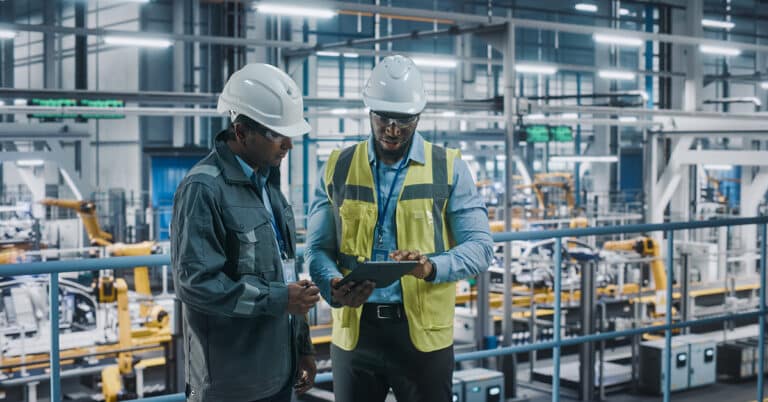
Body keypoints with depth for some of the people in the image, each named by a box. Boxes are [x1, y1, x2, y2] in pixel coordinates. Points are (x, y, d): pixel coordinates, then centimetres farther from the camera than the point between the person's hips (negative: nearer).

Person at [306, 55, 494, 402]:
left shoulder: (448, 169, 1)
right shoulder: (337, 169, 6)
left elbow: (479, 246, -3)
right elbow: (318, 248, 5)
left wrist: (431, 267, -23)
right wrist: (334, 288, -17)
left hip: (424, 334, -1)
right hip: (354, 332, 1)